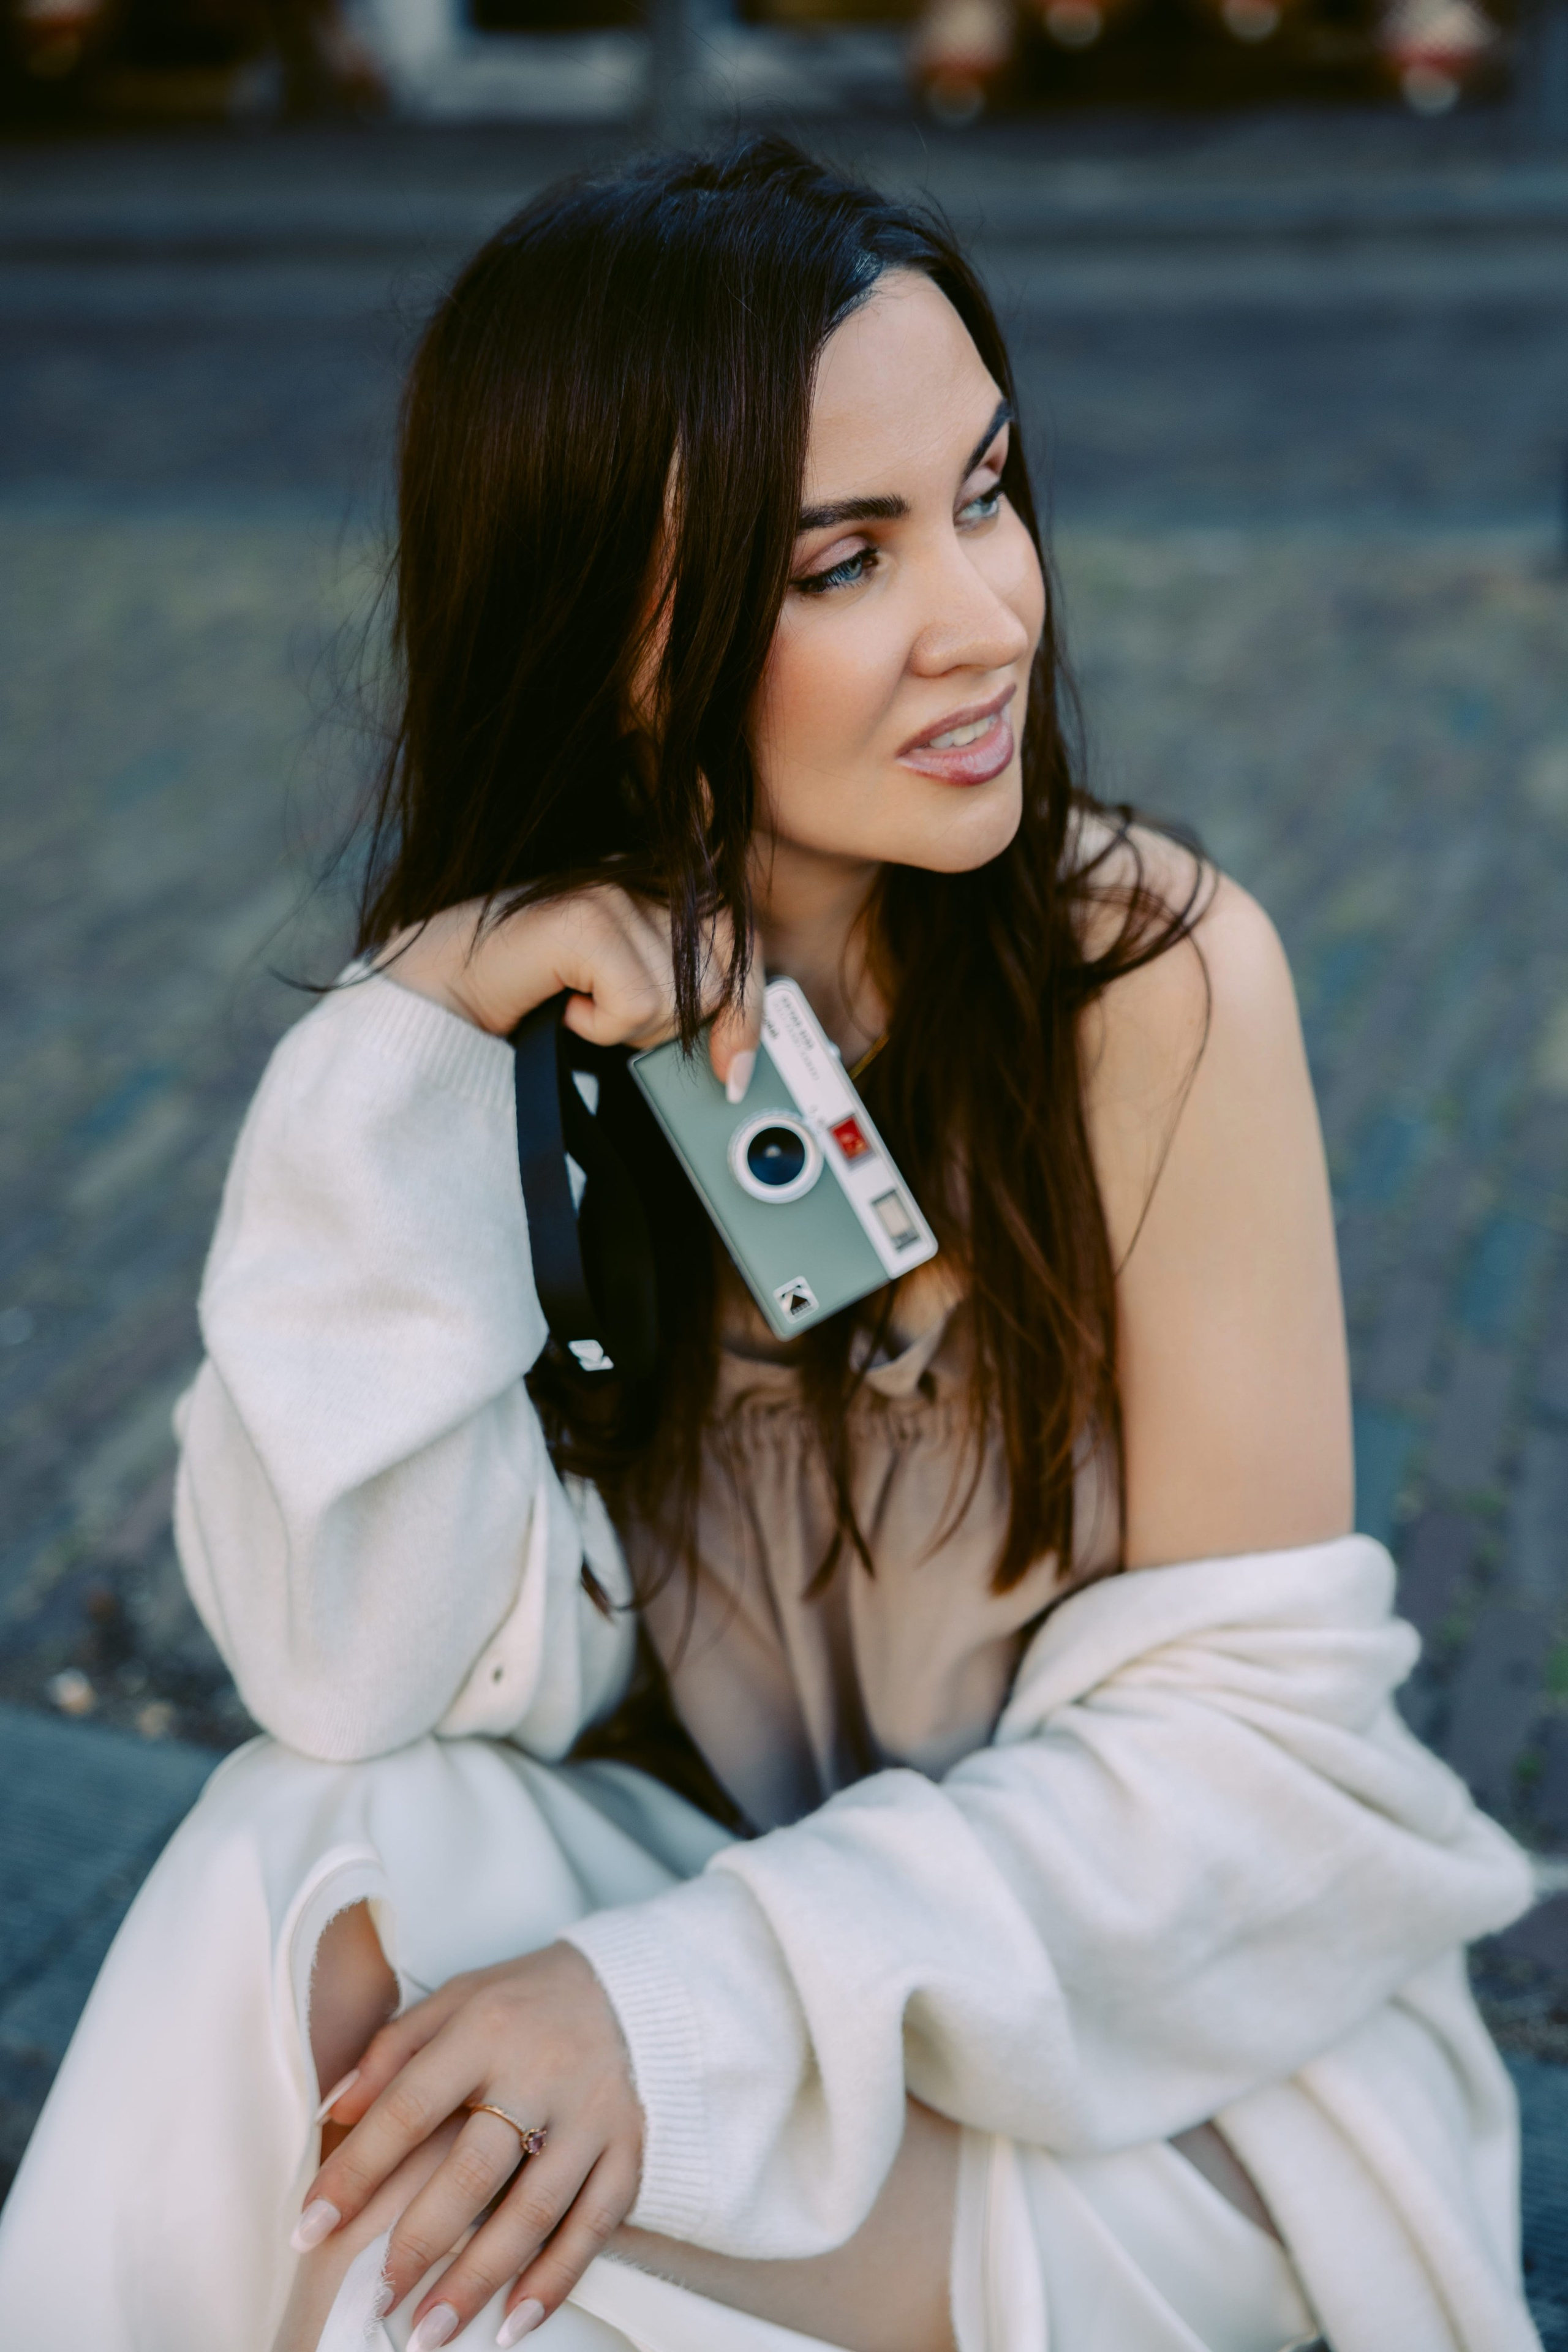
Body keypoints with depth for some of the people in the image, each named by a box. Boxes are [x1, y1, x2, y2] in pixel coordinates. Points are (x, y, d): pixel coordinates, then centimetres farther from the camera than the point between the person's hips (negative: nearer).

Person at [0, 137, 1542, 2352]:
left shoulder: (1160, 977, -18)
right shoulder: (518, 1018, -8)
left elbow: (1258, 1730, -15)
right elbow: (385, 1677, -17)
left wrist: (687, 2004, -26)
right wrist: (413, 1053, -27)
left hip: (1135, 2039, -3)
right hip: (697, 1894, 3)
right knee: (305, 1886, -25)